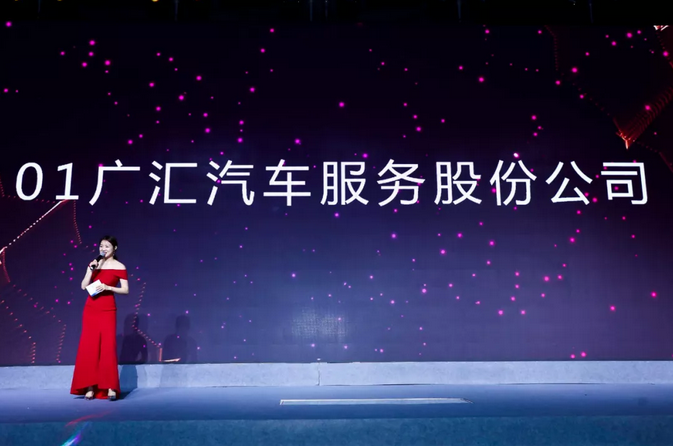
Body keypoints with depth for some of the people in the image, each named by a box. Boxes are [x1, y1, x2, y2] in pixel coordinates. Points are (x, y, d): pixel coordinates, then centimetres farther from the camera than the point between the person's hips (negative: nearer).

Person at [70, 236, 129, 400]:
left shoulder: (119, 267, 0)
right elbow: (84, 286, 5)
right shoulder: (95, 264, 11)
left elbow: (125, 290, -3)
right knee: (89, 346, 0)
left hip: (107, 310, -4)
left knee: (108, 346, -8)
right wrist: (90, 270, -7)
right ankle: (90, 388, 5)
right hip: (91, 309, 4)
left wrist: (108, 288, -15)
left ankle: (111, 388, -8)